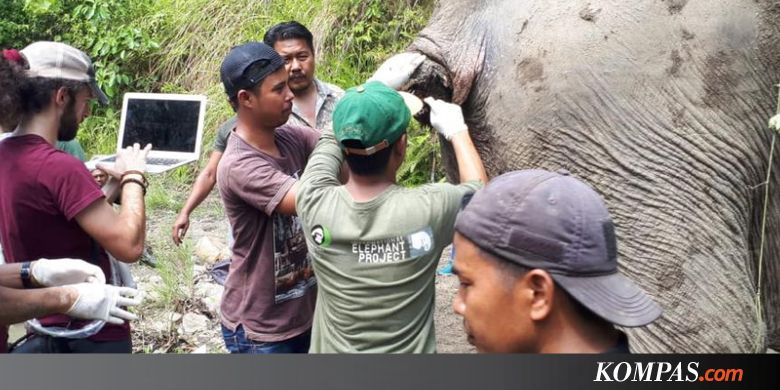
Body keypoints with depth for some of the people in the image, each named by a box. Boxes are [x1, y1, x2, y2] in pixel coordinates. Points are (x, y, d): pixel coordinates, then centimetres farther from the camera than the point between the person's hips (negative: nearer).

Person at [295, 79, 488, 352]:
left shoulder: (314, 202, -20)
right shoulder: (429, 209, -25)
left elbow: (335, 138, 0)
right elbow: (480, 190, -3)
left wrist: (382, 82, 9)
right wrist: (457, 130, 9)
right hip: (409, 351, -2)